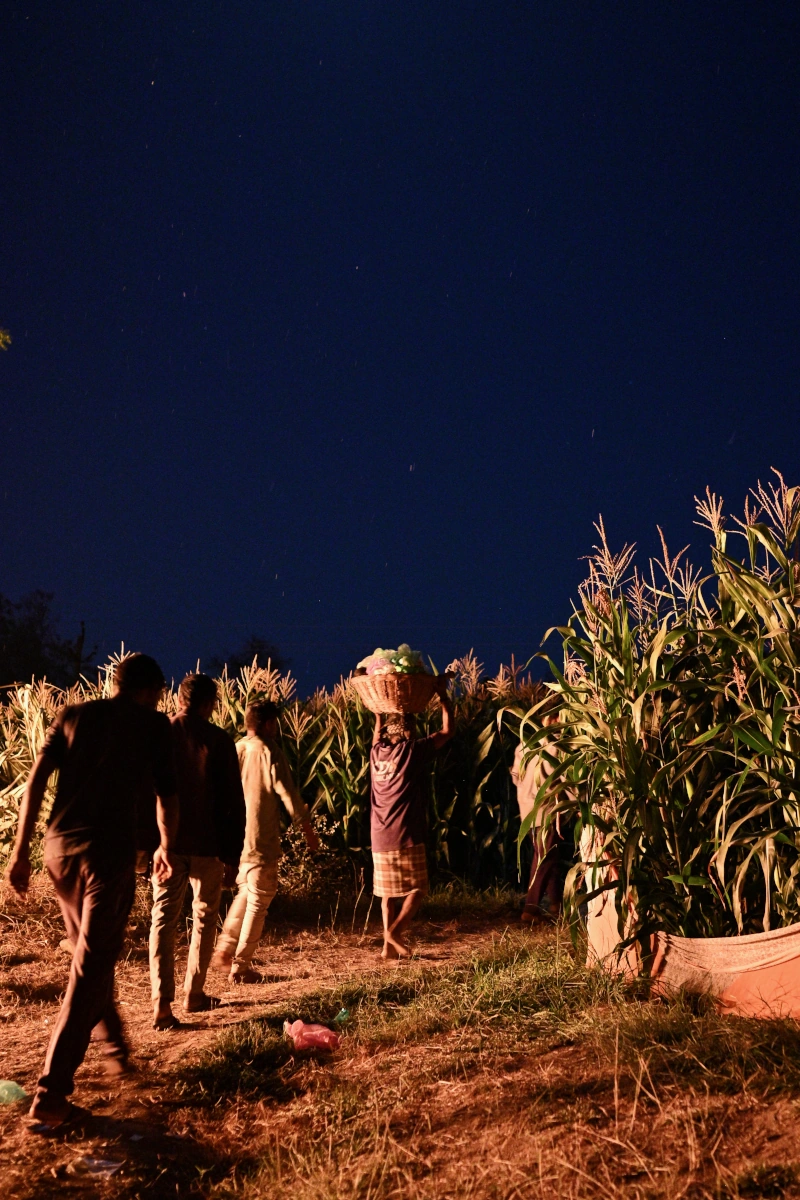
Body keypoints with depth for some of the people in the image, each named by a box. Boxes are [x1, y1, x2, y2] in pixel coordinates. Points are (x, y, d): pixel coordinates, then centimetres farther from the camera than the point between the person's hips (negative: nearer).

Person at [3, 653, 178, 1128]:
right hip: (111, 849, -5)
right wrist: (166, 847, 20)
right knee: (90, 968, -1)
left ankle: (116, 1049, 37)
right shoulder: (154, 724, 4)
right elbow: (166, 794, 4)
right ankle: (52, 1092, -5)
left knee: (92, 953, 22)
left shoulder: (74, 715, 13)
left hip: (60, 845, 5)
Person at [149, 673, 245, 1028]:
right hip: (207, 843, -2)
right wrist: (233, 849, 2)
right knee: (204, 916, 15)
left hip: (165, 842, 2)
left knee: (163, 919, 4)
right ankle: (194, 995, 23)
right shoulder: (219, 740, -7)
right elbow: (233, 799, -6)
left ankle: (162, 1006, -4)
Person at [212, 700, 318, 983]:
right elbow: (288, 794, -12)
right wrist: (308, 829, -3)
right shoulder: (270, 753, -12)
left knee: (245, 893, 24)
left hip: (235, 837, 6)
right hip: (261, 839, -6)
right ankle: (240, 967, 8)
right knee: (258, 902, 5)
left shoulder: (235, 750, 6)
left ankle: (225, 948, 17)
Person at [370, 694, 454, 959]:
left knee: (388, 893, 13)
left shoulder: (377, 751, 5)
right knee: (417, 889, 8)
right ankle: (395, 930, -9)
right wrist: (444, 698, 10)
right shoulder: (413, 751, -10)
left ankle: (389, 946, 13)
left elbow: (378, 731, 30)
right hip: (407, 837, -5)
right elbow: (447, 731, 0)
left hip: (379, 837, 6)